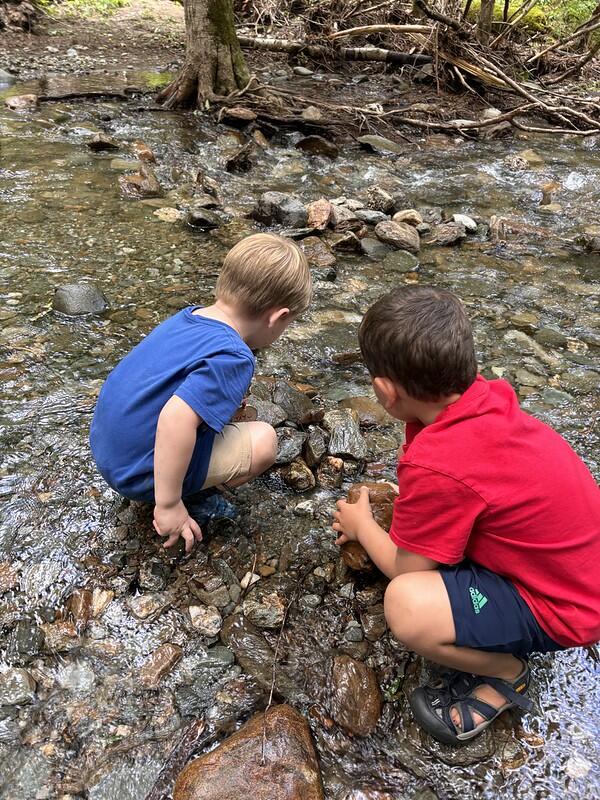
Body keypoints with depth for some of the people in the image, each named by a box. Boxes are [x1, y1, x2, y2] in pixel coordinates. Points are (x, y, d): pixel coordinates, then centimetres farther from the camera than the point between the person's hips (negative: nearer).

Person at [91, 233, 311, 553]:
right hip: (138, 472, -8)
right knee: (263, 441, -9)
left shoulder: (188, 317, 2)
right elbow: (176, 418, -37)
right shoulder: (233, 357, -24)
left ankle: (188, 490, 12)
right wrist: (168, 506, -30)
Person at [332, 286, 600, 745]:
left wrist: (361, 525, 3)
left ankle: (504, 673, 1)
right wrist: (389, 517, 11)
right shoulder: (487, 398, -7)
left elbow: (406, 568, -14)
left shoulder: (435, 467, -31)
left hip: (557, 608, -9)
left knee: (408, 607, -30)